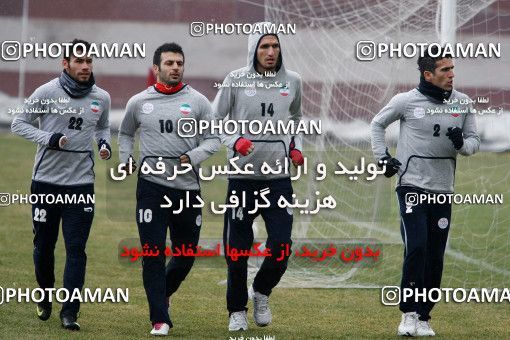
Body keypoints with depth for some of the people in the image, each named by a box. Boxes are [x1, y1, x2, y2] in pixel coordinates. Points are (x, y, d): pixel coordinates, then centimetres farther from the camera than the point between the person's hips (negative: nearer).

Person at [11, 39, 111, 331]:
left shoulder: (101, 98, 3)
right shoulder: (47, 92, -7)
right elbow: (19, 123, -1)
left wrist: (105, 143, 0)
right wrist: (48, 138, -16)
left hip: (81, 183, 1)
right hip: (46, 180, -1)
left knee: (76, 249, -6)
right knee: (44, 246, 10)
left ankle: (70, 312, -5)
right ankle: (45, 296, 35)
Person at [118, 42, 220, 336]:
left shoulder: (198, 102, 3)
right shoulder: (138, 103, 6)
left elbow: (213, 139, 4)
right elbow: (126, 133, 24)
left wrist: (193, 157, -14)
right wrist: (126, 158, 7)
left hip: (188, 188, 1)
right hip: (152, 187, -1)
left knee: (186, 255, 9)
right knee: (154, 255, -7)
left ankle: (164, 293, 37)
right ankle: (160, 320, -2)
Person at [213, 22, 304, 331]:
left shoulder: (292, 81, 6)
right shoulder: (236, 80, -3)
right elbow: (214, 119, 3)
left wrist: (296, 146, 6)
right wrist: (234, 142, -14)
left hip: (279, 178, 2)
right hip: (243, 175, -2)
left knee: (282, 245, -6)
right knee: (237, 248, 3)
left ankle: (262, 292, 22)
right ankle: (237, 310, 19)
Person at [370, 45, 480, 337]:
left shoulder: (463, 103, 3)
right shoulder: (406, 101, -5)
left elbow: (474, 141, 10)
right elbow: (378, 124, 11)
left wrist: (462, 143, -13)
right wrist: (383, 157, 0)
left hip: (443, 191, 4)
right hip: (412, 186, -3)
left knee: (435, 257, 5)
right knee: (416, 247, -15)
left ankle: (424, 318, 14)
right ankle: (409, 314, -7)